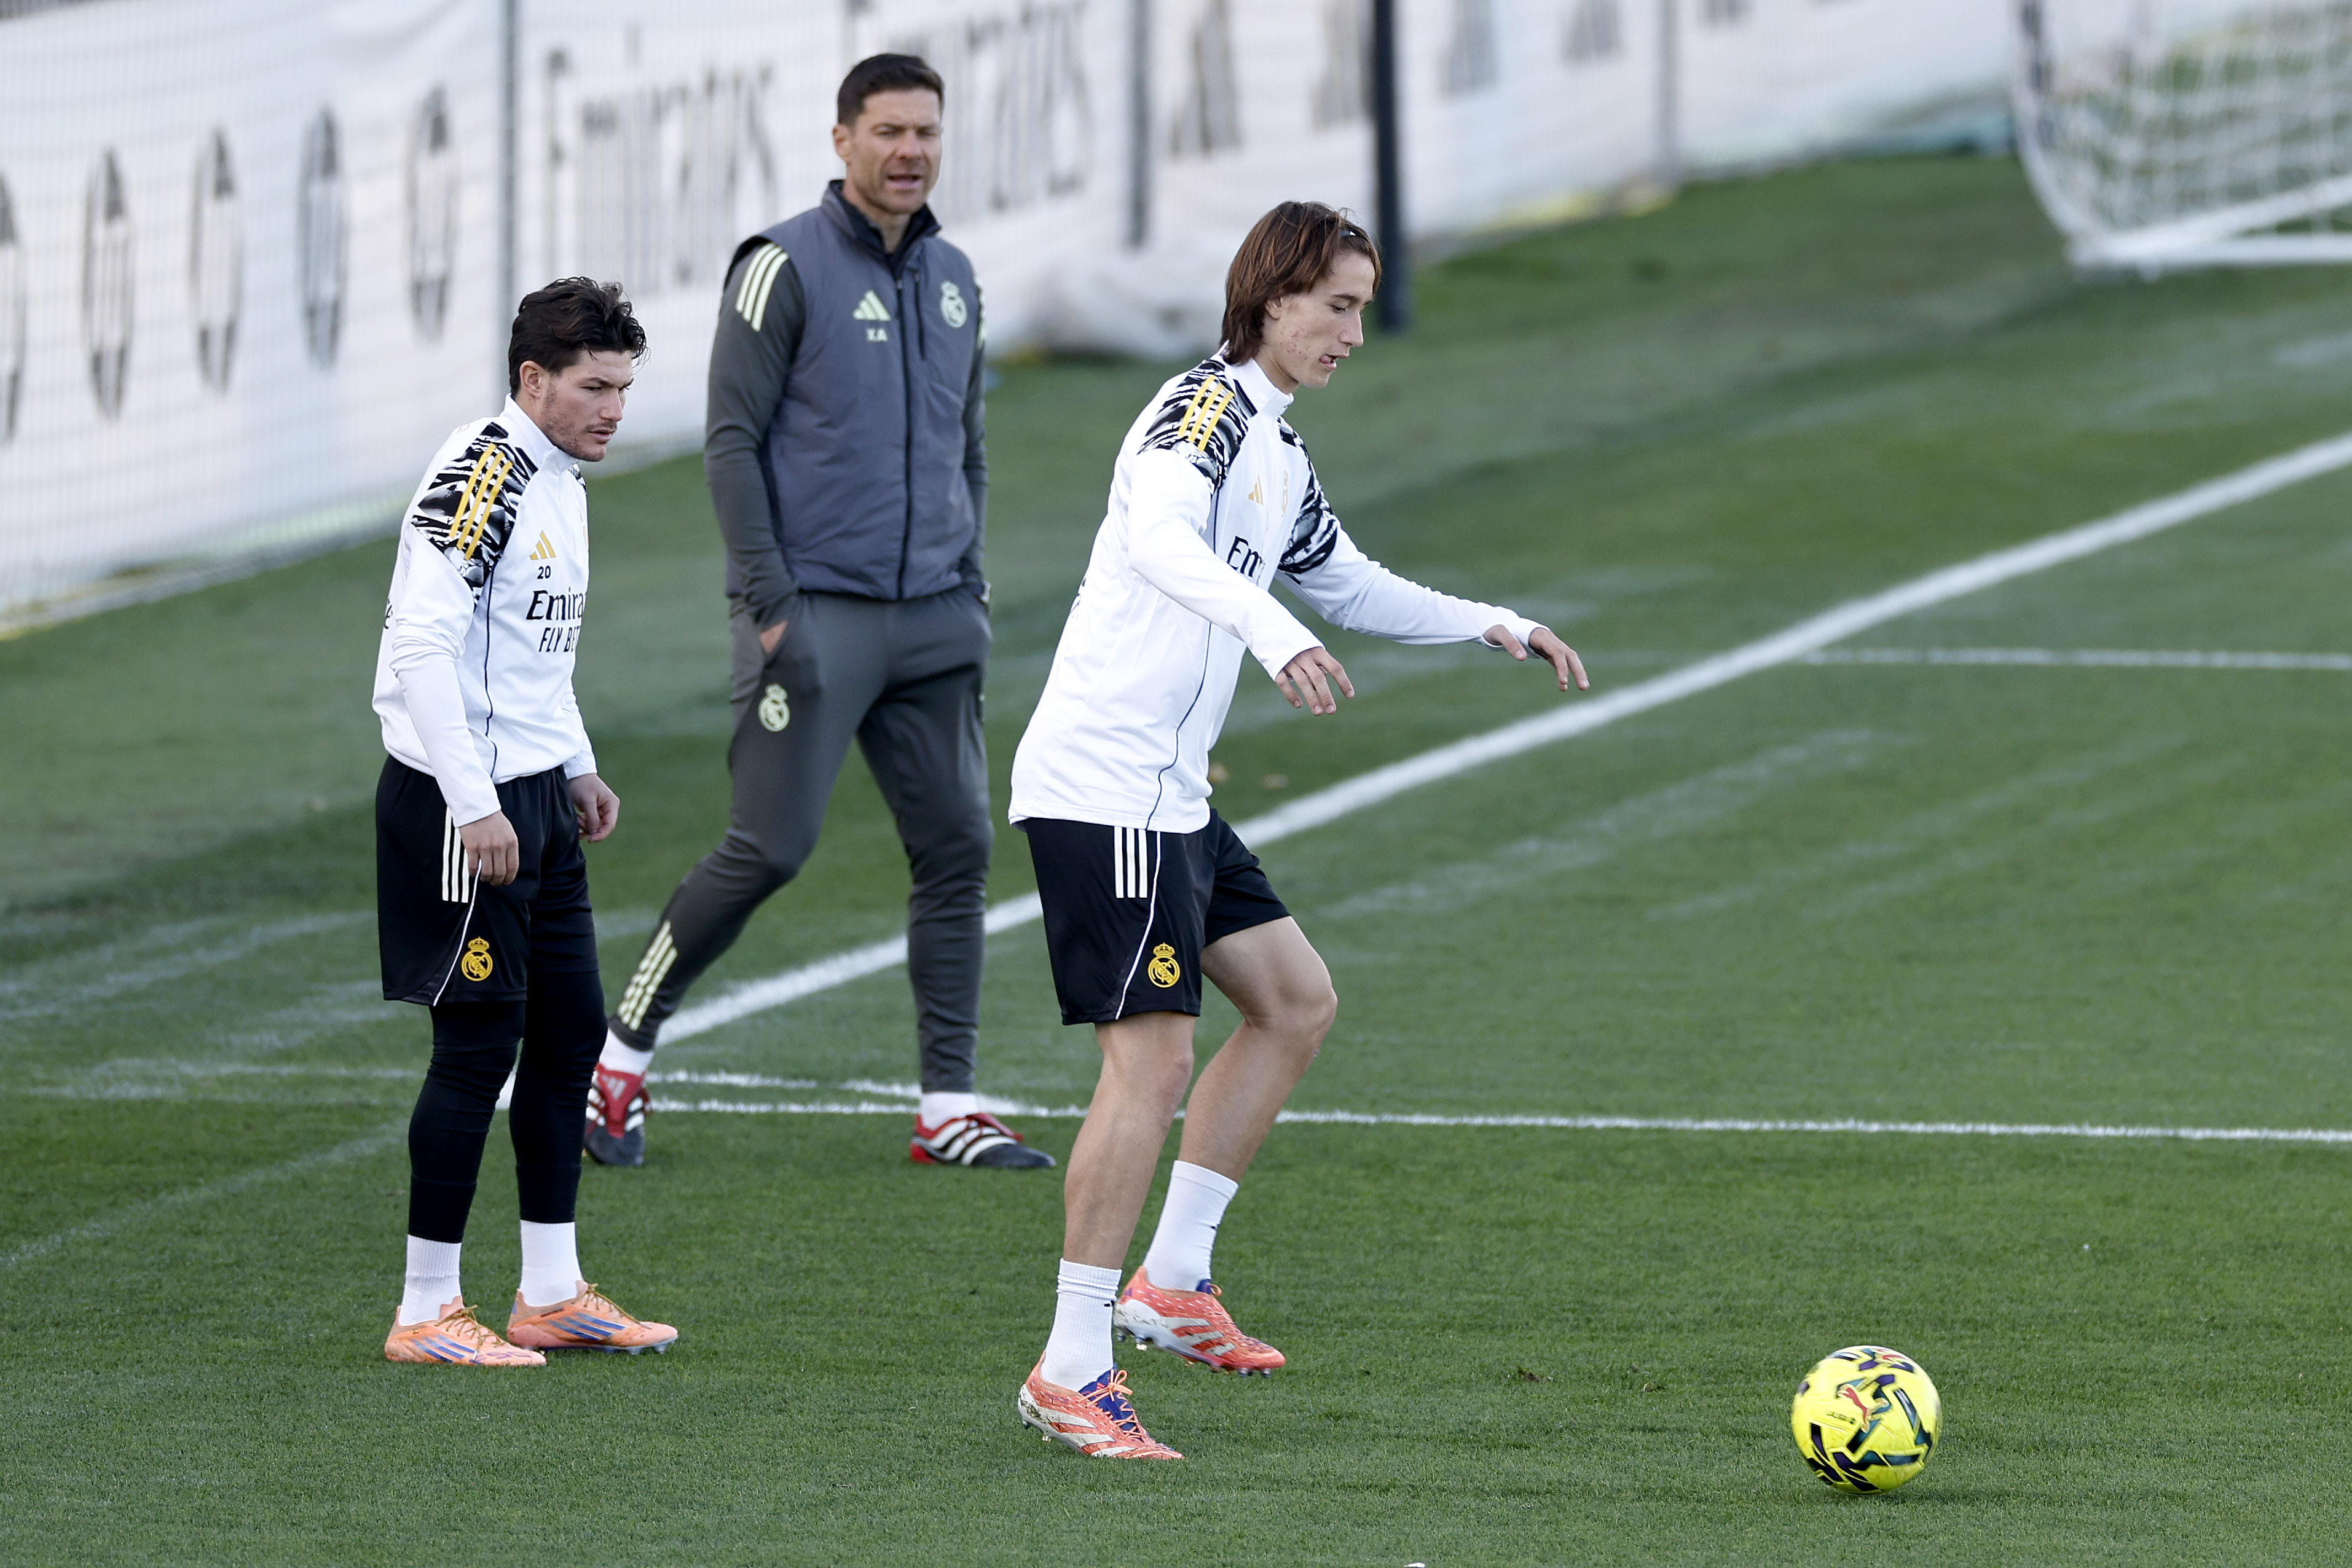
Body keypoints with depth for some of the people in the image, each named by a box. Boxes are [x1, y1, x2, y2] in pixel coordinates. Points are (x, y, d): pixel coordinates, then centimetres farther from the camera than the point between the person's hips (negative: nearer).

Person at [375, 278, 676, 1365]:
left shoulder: (559, 479, 14)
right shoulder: (481, 476, -17)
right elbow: (423, 645, -24)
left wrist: (574, 767, 20)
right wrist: (476, 807, -25)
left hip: (532, 796, 10)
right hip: (462, 802, -10)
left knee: (570, 1030, 12)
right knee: (479, 1045, -6)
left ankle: (552, 1294, 20)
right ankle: (427, 1313, 1)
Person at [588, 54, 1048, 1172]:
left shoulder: (952, 280, 14)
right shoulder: (785, 269, -6)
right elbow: (732, 441, -8)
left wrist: (967, 593, 14)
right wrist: (770, 605, -14)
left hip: (928, 619, 6)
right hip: (815, 610, -6)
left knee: (957, 847, 0)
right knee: (770, 847, -9)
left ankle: (948, 1110, 5)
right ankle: (622, 1048, 7)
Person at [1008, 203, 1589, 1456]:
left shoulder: (1279, 451, 18)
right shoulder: (1206, 406, -12)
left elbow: (1348, 586, 35)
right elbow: (1160, 536, -33)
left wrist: (1492, 627, 26)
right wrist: (1273, 634, -47)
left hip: (1171, 794, 10)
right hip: (1102, 782, -10)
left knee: (1296, 1000, 15)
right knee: (1152, 1059, -12)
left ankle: (1170, 1282, 18)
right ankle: (1070, 1374, -9)